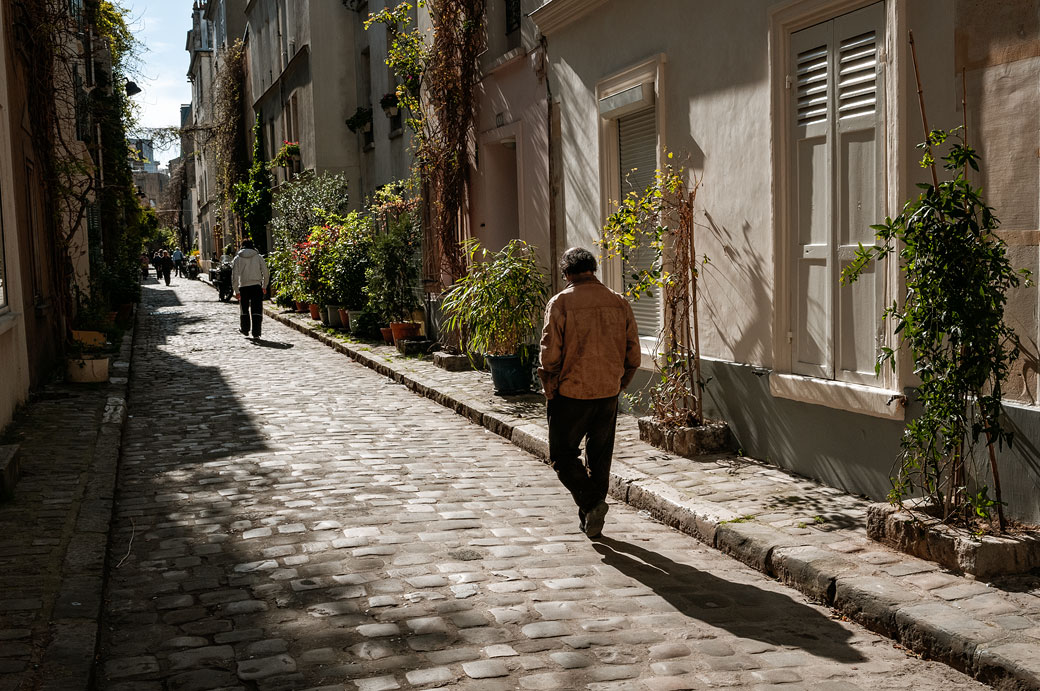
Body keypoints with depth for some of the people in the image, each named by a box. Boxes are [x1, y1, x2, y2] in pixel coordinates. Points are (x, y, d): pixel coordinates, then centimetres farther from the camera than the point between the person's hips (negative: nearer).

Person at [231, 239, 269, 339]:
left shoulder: (237, 259, 3)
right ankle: (256, 333, -6)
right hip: (256, 286, -1)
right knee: (257, 310, 0)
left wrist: (236, 291, 0)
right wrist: (264, 286, 16)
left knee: (244, 309, 18)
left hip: (243, 287, 1)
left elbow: (234, 276, -2)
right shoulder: (258, 257, 3)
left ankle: (245, 329, 32)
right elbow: (266, 273, 4)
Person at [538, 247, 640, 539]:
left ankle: (591, 503, -7)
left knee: (563, 456, 9)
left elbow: (549, 355, -12)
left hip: (571, 394, -4)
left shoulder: (561, 302, -10)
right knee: (599, 458, 16)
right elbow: (634, 356, 5)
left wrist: (550, 393, 0)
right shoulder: (619, 303, 3)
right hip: (608, 394, 5)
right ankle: (591, 521, 23)